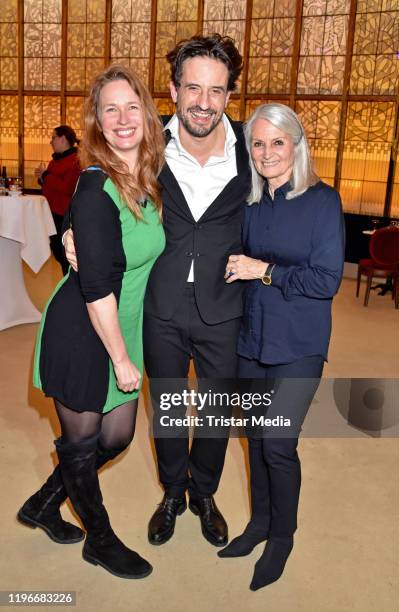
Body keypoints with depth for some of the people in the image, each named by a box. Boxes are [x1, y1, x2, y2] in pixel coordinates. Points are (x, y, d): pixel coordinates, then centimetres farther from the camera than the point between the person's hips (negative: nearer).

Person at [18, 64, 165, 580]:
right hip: (81, 337, -8)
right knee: (81, 443, 13)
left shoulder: (148, 179, 0)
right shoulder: (95, 191, -22)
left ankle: (42, 505, 43)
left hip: (123, 332, 8)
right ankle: (100, 540, 37)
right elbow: (97, 289, -22)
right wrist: (122, 359, -17)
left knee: (117, 437, 19)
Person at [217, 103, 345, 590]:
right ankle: (259, 521, 35)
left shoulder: (322, 200, -9)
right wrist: (236, 269, -5)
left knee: (278, 441, -4)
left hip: (298, 345, -5)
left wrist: (265, 271, -16)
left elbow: (327, 279, -13)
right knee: (255, 436, 13)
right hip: (251, 338, 5)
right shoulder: (249, 204, 5)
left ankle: (282, 537, 21)